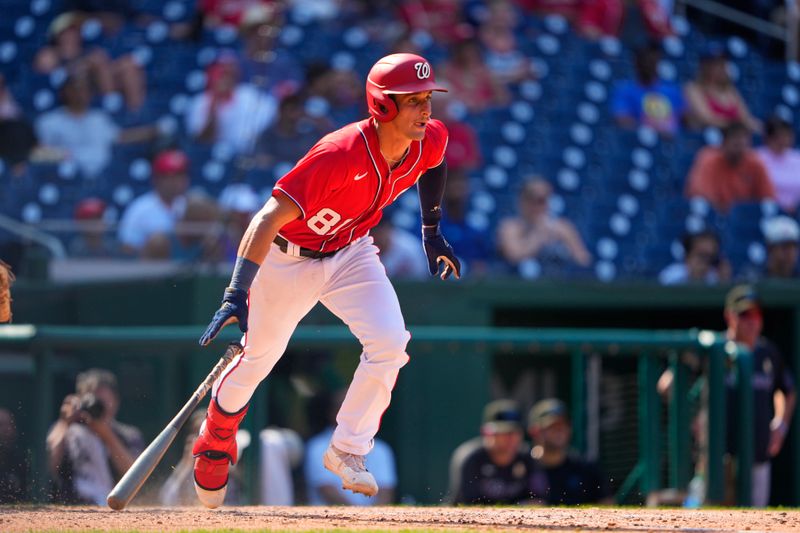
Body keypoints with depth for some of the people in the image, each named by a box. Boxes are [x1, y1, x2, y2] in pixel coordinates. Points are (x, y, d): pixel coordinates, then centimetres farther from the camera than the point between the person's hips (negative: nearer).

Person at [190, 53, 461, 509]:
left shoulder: (430, 142, -18)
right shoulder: (341, 155, -38)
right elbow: (269, 219, -40)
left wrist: (432, 232, 15)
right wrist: (237, 295, -48)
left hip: (352, 254, 5)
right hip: (289, 257, -5)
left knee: (390, 342, -18)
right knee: (259, 358, 10)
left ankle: (348, 450, -2)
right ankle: (217, 435, 41)